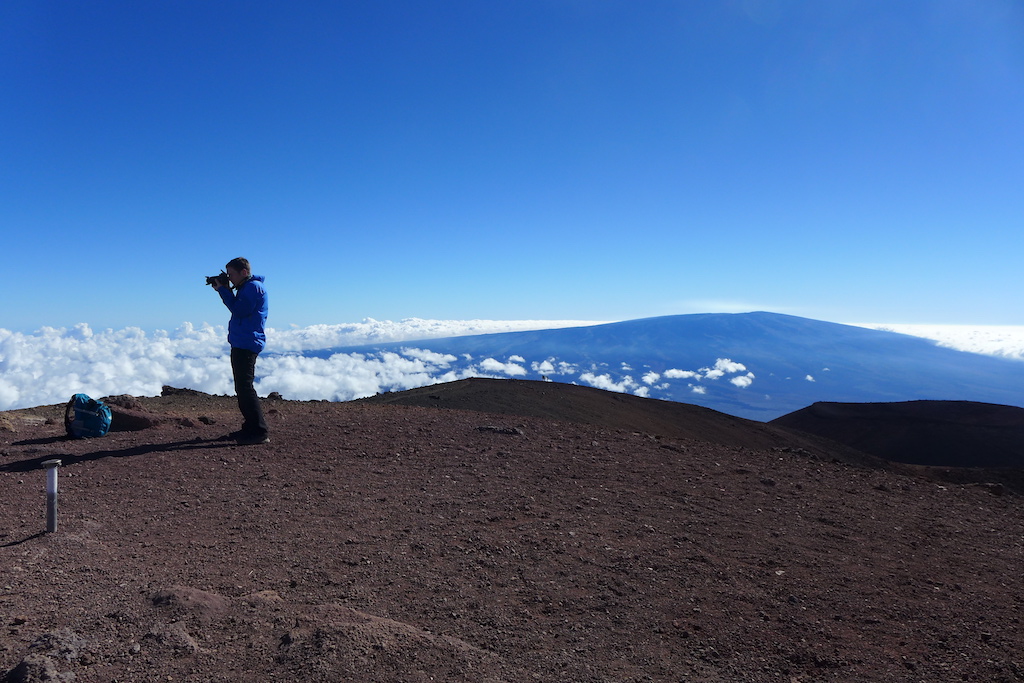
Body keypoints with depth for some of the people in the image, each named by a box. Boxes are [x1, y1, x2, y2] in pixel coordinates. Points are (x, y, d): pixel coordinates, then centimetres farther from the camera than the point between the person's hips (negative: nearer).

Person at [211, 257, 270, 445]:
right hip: (240, 343, 11)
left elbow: (240, 310, -20)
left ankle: (260, 432, -14)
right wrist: (224, 290, 5)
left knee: (245, 387, -14)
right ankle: (250, 428, 19)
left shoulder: (253, 286, -11)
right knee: (241, 388, 13)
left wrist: (223, 290, -10)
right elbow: (237, 308, 16)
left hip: (247, 344, -11)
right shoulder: (246, 287, 20)